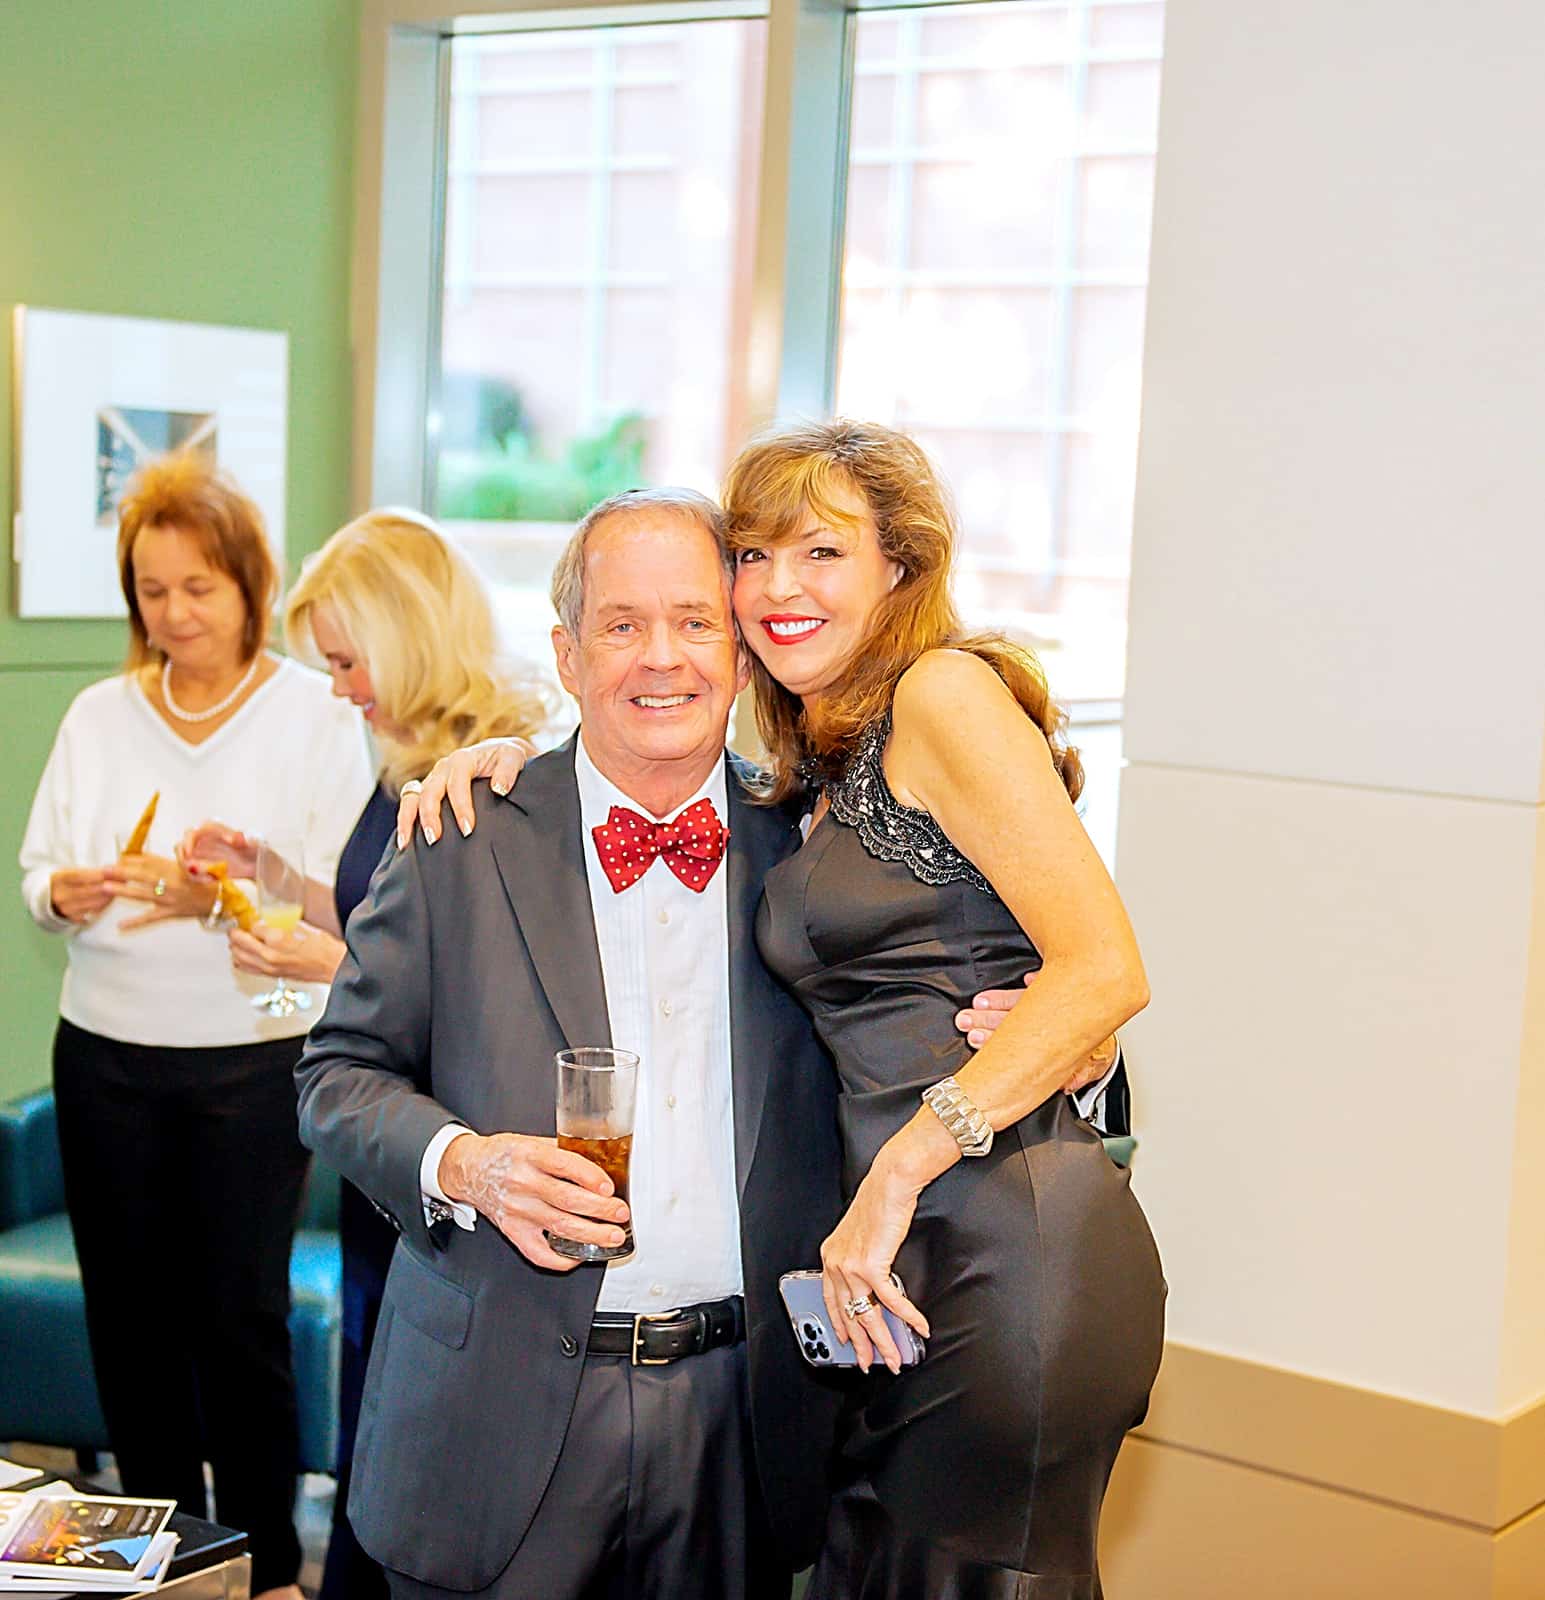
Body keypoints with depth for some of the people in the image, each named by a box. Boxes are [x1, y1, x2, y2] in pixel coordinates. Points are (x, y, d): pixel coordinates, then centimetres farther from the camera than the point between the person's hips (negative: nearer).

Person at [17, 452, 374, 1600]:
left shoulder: (318, 716, -3)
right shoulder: (98, 716, 9)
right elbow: (37, 868, 13)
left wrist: (217, 896, -25)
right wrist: (63, 893, -10)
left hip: (254, 1060, -4)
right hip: (106, 1055, 4)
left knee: (245, 1315, -1)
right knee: (131, 1314, 8)